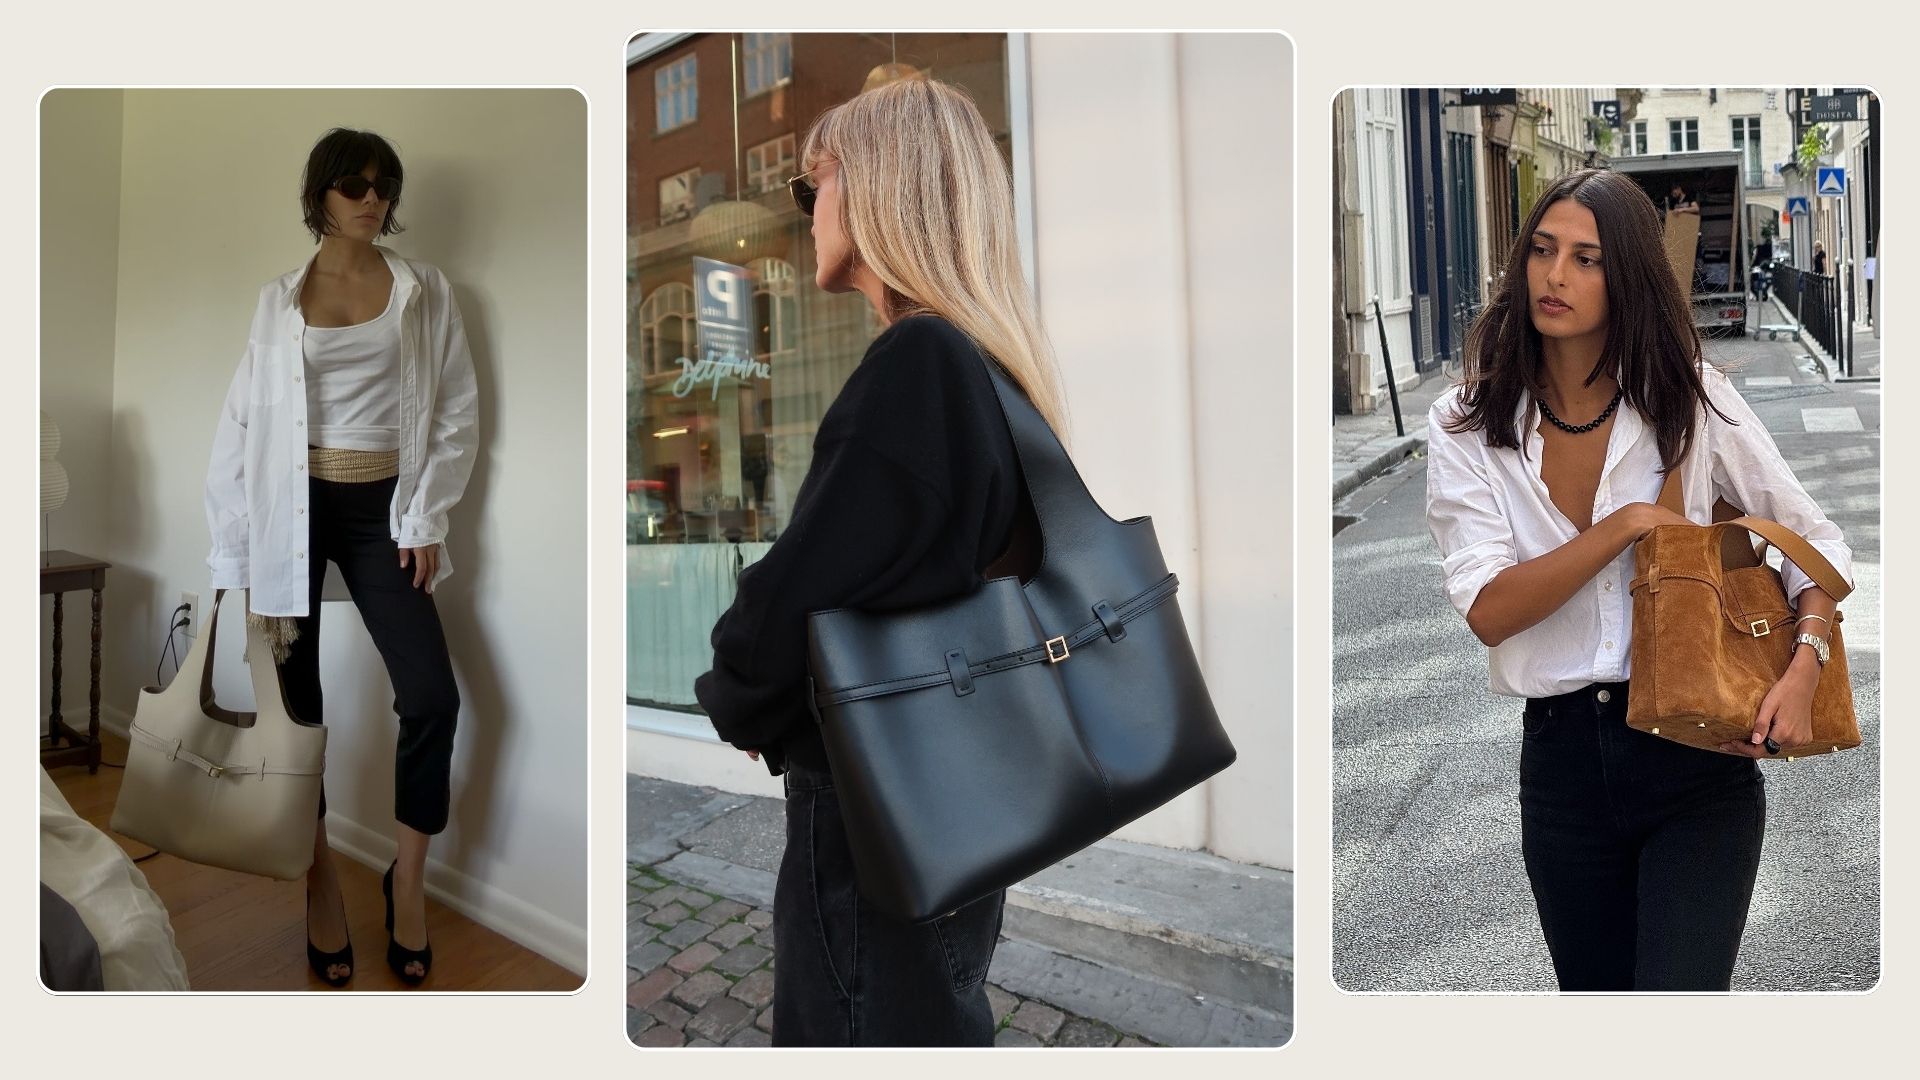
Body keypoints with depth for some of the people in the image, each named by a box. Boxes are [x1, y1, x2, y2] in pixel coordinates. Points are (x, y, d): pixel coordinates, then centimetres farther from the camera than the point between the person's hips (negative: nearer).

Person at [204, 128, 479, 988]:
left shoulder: (426, 291, 4)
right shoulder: (278, 299, 5)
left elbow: (455, 413, 3)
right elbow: (242, 426, 3)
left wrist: (425, 521, -5)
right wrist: (240, 562, -2)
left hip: (382, 509, 0)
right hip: (296, 508, 1)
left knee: (432, 697, -11)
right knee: (296, 699, 5)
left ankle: (408, 880, 8)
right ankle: (319, 878, 23)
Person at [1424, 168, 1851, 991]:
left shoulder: (1690, 401, -4)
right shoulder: (1465, 428, -5)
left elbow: (1814, 538, 3)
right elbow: (1488, 611, -14)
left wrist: (1802, 674, -13)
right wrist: (1628, 524, -19)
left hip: (1698, 749, -1)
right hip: (1562, 760, 2)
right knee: (1593, 985, 21)